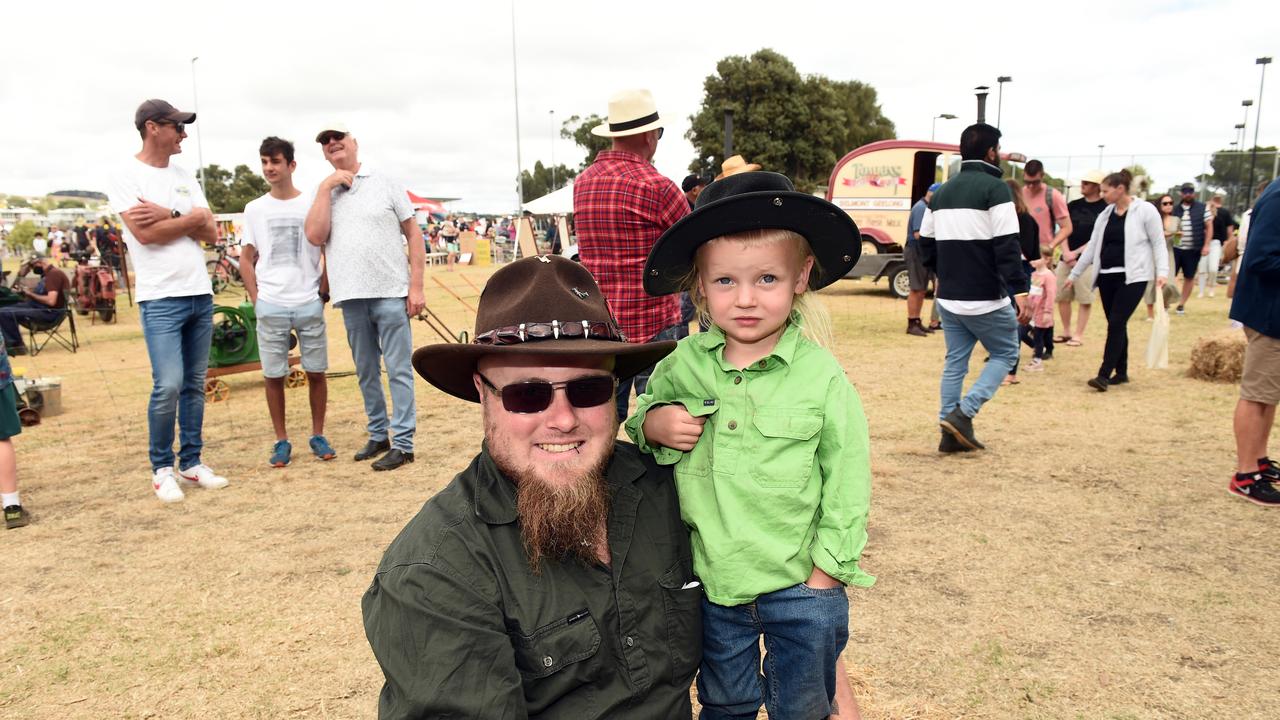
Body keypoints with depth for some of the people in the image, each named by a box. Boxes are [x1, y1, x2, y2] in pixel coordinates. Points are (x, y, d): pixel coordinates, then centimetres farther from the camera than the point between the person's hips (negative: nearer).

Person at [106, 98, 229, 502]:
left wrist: (168, 215, -8)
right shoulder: (127, 178, -3)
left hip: (200, 295, 6)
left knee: (195, 385, 8)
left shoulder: (184, 178, 14)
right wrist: (190, 218, -4)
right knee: (168, 386, -11)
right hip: (160, 299, -6)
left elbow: (210, 233, 6)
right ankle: (162, 469, 6)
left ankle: (191, 464, 17)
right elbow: (145, 234, -15)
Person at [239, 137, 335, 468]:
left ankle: (318, 435, 18)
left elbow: (328, 253, 7)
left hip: (309, 303, -1)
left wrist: (323, 292, -2)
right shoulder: (255, 209, 6)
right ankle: (281, 440, 15)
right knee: (273, 375, 4)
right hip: (270, 306, 1)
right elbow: (246, 258, 11)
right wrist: (255, 298, 1)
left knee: (316, 372, 4)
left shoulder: (313, 205, 2)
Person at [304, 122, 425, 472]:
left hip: (391, 294, -3)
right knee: (366, 373, 12)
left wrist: (416, 286, -5)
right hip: (351, 298, 3)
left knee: (399, 371, -3)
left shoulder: (386, 184, 5)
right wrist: (325, 187, -6)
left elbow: (414, 234, 3)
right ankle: (378, 435, 24)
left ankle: (402, 443, 2)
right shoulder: (323, 193, 12)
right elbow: (315, 236, -5)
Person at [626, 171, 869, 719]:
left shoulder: (822, 377, -14)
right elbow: (641, 412, 9)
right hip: (714, 582, 3)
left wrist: (823, 577, -8)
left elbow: (847, 483, -8)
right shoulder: (683, 364, -7)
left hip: (800, 588, -2)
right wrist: (652, 424, -14)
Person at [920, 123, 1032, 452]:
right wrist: (1019, 290, -19)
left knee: (955, 361, 13)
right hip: (986, 299, -6)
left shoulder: (942, 192, 12)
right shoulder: (995, 189, -10)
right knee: (1005, 354, 10)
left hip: (948, 298, 7)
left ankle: (951, 432, 12)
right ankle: (963, 413, -4)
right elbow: (1007, 246, -18)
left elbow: (926, 241, 17)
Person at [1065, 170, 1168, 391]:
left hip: (1133, 277, -6)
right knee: (1116, 325, 10)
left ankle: (1104, 374, -13)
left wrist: (1162, 272, -16)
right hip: (1107, 276, 6)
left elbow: (1158, 243, -5)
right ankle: (1121, 372, 19)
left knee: (1116, 323, -12)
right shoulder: (1105, 215, 12)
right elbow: (1092, 246, 16)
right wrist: (1074, 274, 17)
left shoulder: (1145, 210, -5)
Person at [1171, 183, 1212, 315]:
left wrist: (1206, 245, -6)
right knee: (1170, 275, -2)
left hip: (1193, 249, -1)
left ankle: (1182, 304, 18)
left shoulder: (1202, 208, 1)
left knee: (1189, 277, 7)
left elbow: (1209, 227, 1)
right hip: (1175, 248, 1)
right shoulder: (1175, 209, 7)